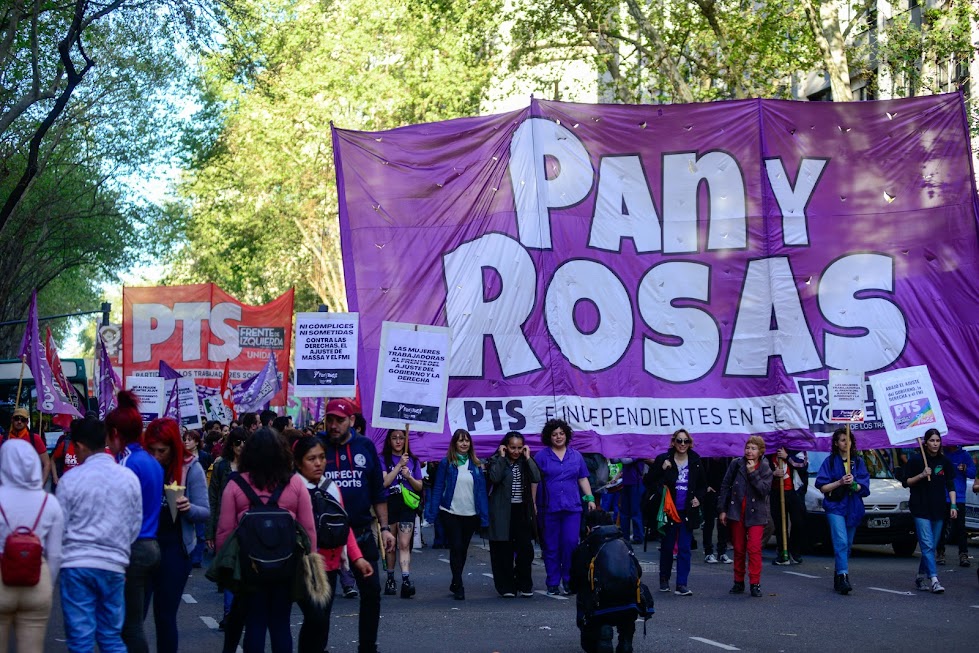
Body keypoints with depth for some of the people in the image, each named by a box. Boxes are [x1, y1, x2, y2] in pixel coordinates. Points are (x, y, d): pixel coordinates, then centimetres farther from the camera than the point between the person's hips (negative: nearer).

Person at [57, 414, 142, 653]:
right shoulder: (129, 478, 2)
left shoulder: (71, 479, -7)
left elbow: (60, 527, -1)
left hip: (76, 565, -3)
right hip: (114, 565, 3)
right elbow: (136, 526, 7)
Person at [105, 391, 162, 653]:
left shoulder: (129, 465, -15)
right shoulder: (152, 462, 11)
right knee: (135, 622, 13)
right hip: (151, 546, 9)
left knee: (130, 626, -2)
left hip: (133, 550, -9)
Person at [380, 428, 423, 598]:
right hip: (389, 504, -1)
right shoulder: (383, 459, 4)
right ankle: (390, 579, 20)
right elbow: (384, 482, -10)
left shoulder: (413, 461, 12)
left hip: (407, 505, 1)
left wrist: (409, 477, -6)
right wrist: (399, 465, -13)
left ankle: (406, 580, -20)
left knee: (404, 544, -10)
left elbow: (419, 486, 13)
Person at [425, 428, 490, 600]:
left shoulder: (476, 465, 6)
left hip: (471, 514, 3)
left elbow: (481, 491, 6)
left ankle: (455, 584, 25)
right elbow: (438, 488, -2)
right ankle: (459, 586, -2)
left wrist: (484, 516, 0)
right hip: (450, 513, -3)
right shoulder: (446, 463, -2)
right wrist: (432, 513, -8)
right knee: (456, 548, -7)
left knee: (463, 550, 11)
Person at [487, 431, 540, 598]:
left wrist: (528, 458, -6)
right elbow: (494, 477, -20)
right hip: (503, 513, -3)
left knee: (526, 550, -2)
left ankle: (524, 585, 11)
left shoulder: (525, 462, 10)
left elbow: (536, 478, -7)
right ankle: (506, 586, 9)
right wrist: (502, 457, -12)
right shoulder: (496, 461, 1)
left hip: (522, 511, 3)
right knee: (504, 551, 1)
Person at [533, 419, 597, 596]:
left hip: (572, 507, 2)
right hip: (549, 508, -1)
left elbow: (583, 479, 17)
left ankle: (568, 581, 5)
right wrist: (533, 504, -1)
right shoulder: (542, 456, 4)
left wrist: (590, 498, 7)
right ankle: (553, 583, 11)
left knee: (571, 543, -8)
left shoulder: (576, 456, 13)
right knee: (551, 547, 2)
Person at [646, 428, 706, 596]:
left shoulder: (696, 462, 4)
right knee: (667, 547, 10)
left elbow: (703, 486, 16)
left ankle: (682, 585, -3)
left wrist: (698, 498, -1)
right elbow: (650, 480, 1)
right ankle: (664, 579, 27)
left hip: (687, 512, 1)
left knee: (684, 548, -3)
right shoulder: (663, 460, -3)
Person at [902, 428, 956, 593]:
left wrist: (953, 505, 0)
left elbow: (950, 485, 10)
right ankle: (933, 579, -19)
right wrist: (921, 475, -14)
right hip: (920, 509, -4)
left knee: (932, 546, 7)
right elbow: (906, 482, 1)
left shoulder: (944, 462, 9)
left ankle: (921, 577, 18)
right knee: (927, 544, -12)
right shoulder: (916, 460, -1)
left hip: (938, 509, 4)